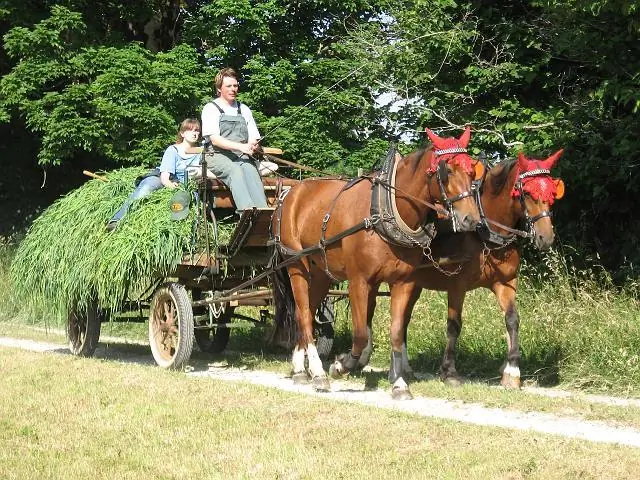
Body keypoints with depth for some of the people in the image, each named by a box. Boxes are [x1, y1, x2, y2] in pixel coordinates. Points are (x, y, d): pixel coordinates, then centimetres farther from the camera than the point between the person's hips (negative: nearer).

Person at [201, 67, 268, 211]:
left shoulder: (244, 109, 22)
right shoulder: (211, 109, 7)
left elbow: (254, 139, 16)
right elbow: (215, 139, -6)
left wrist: (253, 146, -11)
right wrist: (242, 147, -19)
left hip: (242, 156, 4)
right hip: (218, 157, -4)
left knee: (251, 170, -32)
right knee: (235, 171, -36)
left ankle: (262, 210, -56)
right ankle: (248, 210, -62)